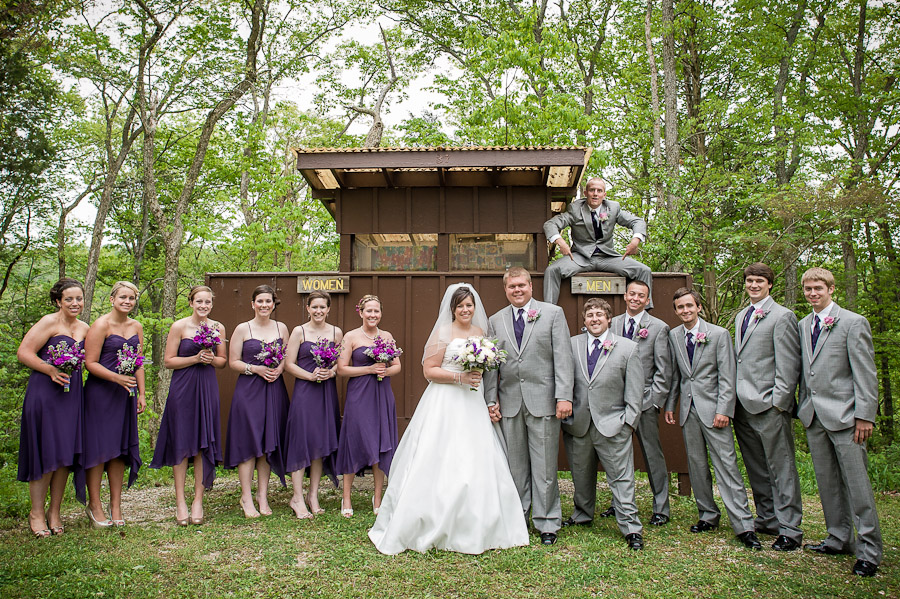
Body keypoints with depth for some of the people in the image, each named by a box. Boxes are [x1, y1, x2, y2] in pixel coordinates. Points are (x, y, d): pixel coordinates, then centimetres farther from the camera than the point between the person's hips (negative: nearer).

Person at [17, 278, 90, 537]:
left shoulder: (84, 328, 13)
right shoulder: (49, 322, -6)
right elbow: (23, 353, -10)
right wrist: (51, 370, -20)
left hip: (72, 394, 6)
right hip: (45, 392, -6)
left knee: (66, 452, 7)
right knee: (45, 452, -2)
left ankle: (54, 512, 19)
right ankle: (36, 513, 13)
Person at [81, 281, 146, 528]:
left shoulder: (136, 327, 11)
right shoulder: (101, 325, -7)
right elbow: (90, 363, -11)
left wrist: (141, 394, 12)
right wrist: (117, 378, -22)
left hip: (126, 394, 6)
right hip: (100, 393, -5)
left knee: (121, 447, 8)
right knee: (98, 447, -1)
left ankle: (116, 505, 17)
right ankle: (94, 505, 13)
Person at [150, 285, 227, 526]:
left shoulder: (218, 328, 8)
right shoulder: (179, 326, -2)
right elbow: (168, 361, -3)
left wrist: (211, 359, -6)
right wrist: (195, 358, -14)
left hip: (208, 388, 3)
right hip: (183, 388, -3)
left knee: (204, 443, 3)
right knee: (181, 443, 1)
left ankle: (198, 501, 13)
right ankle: (180, 501, 12)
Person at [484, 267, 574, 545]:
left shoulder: (553, 313, 3)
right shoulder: (495, 321, 12)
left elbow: (563, 357, -3)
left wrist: (564, 396, -10)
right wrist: (491, 400, 5)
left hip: (543, 401, -3)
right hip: (510, 402, 3)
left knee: (544, 467, 3)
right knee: (515, 465, 10)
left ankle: (547, 523, 16)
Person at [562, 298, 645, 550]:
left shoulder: (628, 348, 1)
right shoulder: (572, 345, 6)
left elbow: (635, 390, 0)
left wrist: (628, 422, -5)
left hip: (612, 425, -2)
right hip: (578, 424, 3)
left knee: (621, 478, -1)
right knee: (581, 475, 14)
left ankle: (631, 528, 9)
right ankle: (582, 515, 34)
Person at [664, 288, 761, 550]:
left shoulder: (719, 334, -4)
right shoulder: (673, 336, 8)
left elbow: (727, 377, -7)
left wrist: (723, 410, -13)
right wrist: (669, 405, 10)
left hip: (712, 408, -4)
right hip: (688, 408, 4)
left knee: (726, 464, -7)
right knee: (696, 464, 9)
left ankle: (743, 525, -2)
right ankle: (708, 516, 21)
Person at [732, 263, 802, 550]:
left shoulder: (782, 316, -6)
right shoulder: (741, 316, 18)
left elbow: (788, 364, -10)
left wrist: (779, 401, -15)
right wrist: (732, 397, 13)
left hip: (769, 405, -7)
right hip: (742, 404, 8)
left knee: (781, 467, -1)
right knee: (755, 468, 14)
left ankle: (789, 529, 7)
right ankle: (767, 520, 25)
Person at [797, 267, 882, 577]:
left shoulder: (853, 323, -4)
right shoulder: (803, 325, 13)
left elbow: (865, 374, -8)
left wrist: (865, 415, -12)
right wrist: (802, 406, 12)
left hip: (843, 414, -6)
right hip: (813, 415, 6)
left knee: (856, 482, -3)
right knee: (827, 481, 12)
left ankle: (869, 549, 7)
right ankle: (839, 538, 24)